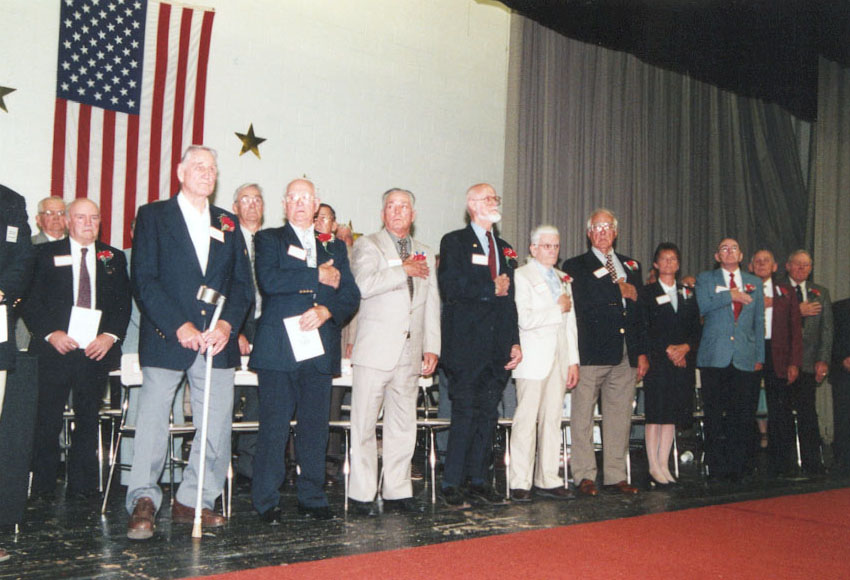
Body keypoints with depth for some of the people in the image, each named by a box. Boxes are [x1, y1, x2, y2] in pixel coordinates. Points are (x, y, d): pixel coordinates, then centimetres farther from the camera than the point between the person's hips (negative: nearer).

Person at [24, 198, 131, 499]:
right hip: (55, 350, -1)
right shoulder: (46, 254, 8)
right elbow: (31, 301, 3)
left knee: (88, 421, 6)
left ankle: (82, 487, 15)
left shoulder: (114, 258, 13)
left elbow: (124, 303, 9)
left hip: (97, 351, 2)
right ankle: (42, 488, 11)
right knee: (47, 423, -1)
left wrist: (111, 335, -7)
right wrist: (50, 333, -11)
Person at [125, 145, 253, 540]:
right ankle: (143, 503, 9)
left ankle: (192, 501, 15)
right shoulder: (153, 216, 5)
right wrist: (179, 326, -15)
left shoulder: (228, 224, 16)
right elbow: (144, 280, -5)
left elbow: (242, 282, 10)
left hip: (217, 340, 4)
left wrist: (228, 324, -8)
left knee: (217, 426, 3)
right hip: (166, 338, -3)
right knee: (152, 420, -2)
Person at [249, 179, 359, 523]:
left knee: (315, 427, 6)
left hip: (319, 348, 4)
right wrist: (318, 276, -9)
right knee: (274, 427, -2)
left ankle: (312, 497, 17)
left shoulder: (334, 247, 19)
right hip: (278, 347, -3)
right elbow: (268, 281, -12)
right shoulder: (269, 240, 8)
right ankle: (266, 501, 7)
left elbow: (350, 294, 9)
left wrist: (327, 310, -11)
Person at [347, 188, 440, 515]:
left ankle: (397, 491, 15)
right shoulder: (368, 246, 3)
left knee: (403, 426, 7)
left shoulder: (424, 254, 20)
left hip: (410, 352, 5)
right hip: (375, 349, -5)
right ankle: (362, 494, 6)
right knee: (365, 424, -2)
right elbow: (363, 285, -16)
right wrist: (404, 270, -9)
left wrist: (432, 347, 9)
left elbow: (432, 305, 17)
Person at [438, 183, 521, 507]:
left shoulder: (505, 249, 21)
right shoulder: (454, 242, 1)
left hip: (498, 346, 6)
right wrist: (491, 289, -7)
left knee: (488, 414, 7)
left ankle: (478, 482, 14)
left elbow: (510, 299, 19)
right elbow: (450, 288, -14)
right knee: (464, 413, -6)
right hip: (466, 343, -6)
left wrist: (515, 342, 11)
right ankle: (452, 484, 2)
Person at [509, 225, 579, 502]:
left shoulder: (563, 279, 19)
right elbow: (525, 320, -16)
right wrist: (558, 309, -6)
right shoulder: (521, 276, -3)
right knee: (526, 421, -6)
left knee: (553, 420, 7)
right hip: (533, 359, -6)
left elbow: (570, 323, 18)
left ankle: (548, 480, 12)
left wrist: (574, 361, 12)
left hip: (559, 359, 7)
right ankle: (520, 484, -1)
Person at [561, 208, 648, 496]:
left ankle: (616, 475, 14)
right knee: (583, 416, -3)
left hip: (626, 356, 4)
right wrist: (619, 291, -6)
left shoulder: (632, 266, 20)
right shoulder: (575, 266, 6)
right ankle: (585, 476, 5)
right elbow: (582, 303, -11)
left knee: (620, 416, 6)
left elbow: (641, 310, 17)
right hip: (591, 352, -4)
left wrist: (642, 352, 11)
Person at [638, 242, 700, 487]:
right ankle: (654, 467, 2)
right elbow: (644, 330, -5)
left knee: (671, 416, 5)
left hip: (682, 363, 4)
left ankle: (664, 465, 11)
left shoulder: (688, 294, 16)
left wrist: (685, 347, -6)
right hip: (657, 362, -4)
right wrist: (667, 350, -12)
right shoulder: (647, 293, 2)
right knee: (655, 415, -4)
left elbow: (696, 329, 12)